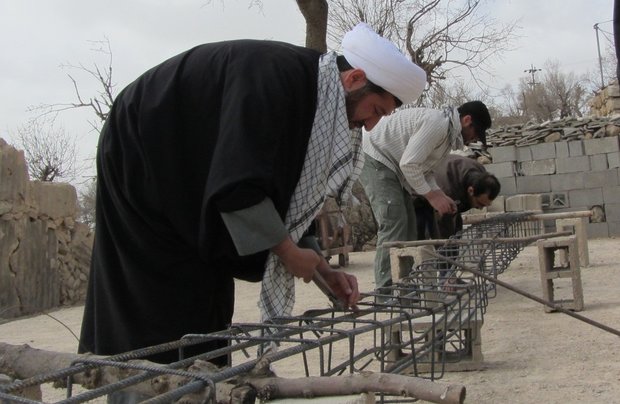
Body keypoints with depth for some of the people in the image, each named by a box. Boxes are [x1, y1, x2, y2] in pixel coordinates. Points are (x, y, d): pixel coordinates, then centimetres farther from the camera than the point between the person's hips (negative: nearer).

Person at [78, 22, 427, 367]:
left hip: (184, 189, 9)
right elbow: (238, 185, -33)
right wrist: (289, 251, -21)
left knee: (209, 305, 9)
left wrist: (324, 269, -1)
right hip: (141, 167, -9)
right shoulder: (276, 74, -27)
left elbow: (286, 200, 6)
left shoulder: (309, 97, 1)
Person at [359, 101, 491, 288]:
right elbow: (409, 164, -26)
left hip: (391, 165, 11)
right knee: (393, 222, -19)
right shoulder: (437, 122, -23)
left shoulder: (447, 130, 11)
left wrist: (440, 195, 0)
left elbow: (424, 169, 14)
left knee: (408, 223, 8)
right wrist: (432, 195, -17)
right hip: (375, 159, -11)